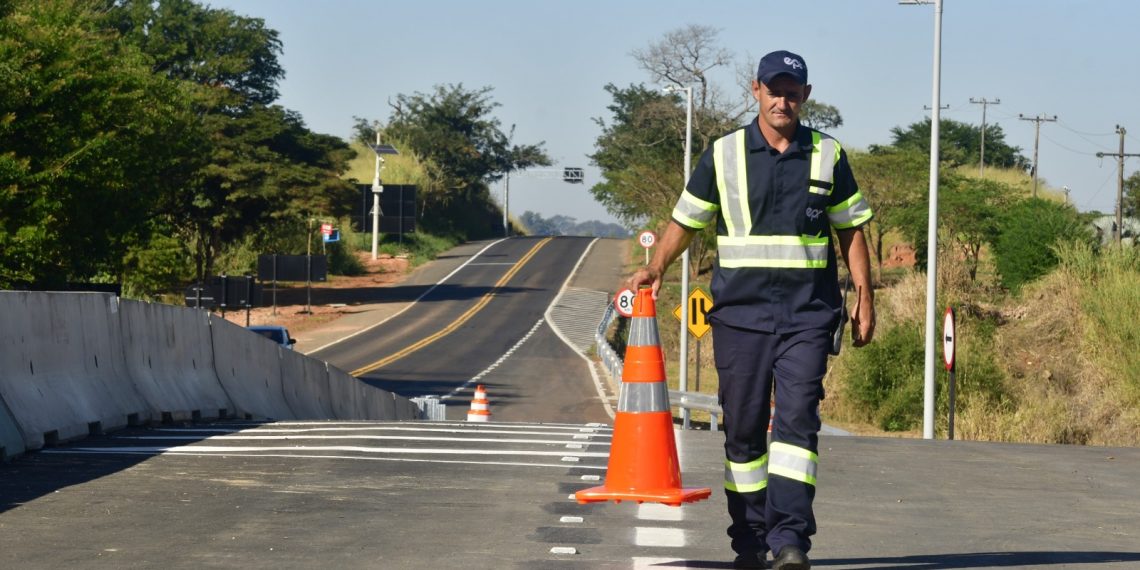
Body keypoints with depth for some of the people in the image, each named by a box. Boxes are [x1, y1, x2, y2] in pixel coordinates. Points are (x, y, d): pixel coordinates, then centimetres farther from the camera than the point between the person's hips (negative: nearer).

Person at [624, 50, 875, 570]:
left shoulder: (827, 156, 8)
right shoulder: (724, 155, 6)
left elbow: (850, 230, 13)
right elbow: (687, 219, 13)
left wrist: (864, 299, 8)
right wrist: (655, 269, -1)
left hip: (807, 313, 0)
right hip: (740, 312, 1)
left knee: (797, 420, -13)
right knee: (743, 427, 2)